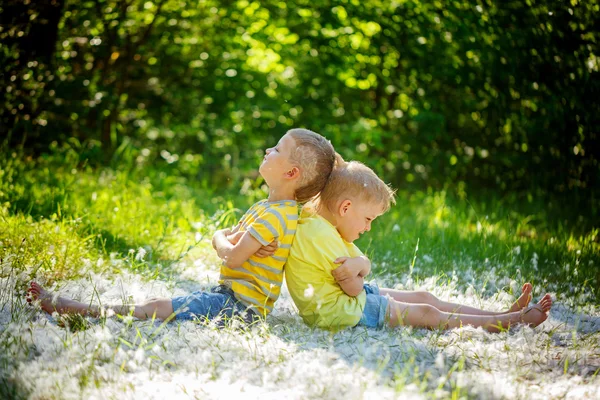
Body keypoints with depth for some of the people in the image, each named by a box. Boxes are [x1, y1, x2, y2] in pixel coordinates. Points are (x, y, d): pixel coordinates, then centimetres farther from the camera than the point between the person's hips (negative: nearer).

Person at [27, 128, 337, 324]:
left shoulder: (275, 215, -18)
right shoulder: (264, 207, 17)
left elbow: (232, 258, -21)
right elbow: (220, 238, 17)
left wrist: (224, 243, 2)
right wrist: (233, 240, -6)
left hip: (240, 305, -10)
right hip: (228, 294, 10)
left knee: (157, 308, -14)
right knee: (159, 303, 1)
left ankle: (65, 307, -17)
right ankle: (62, 305, -4)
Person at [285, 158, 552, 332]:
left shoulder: (318, 224, 8)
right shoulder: (321, 234, -25)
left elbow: (365, 266, 6)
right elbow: (354, 288, -22)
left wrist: (359, 265, -14)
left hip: (345, 298, 10)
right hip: (338, 311, -10)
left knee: (423, 298, 9)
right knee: (426, 314, -7)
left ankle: (503, 314, 12)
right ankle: (508, 322, -2)